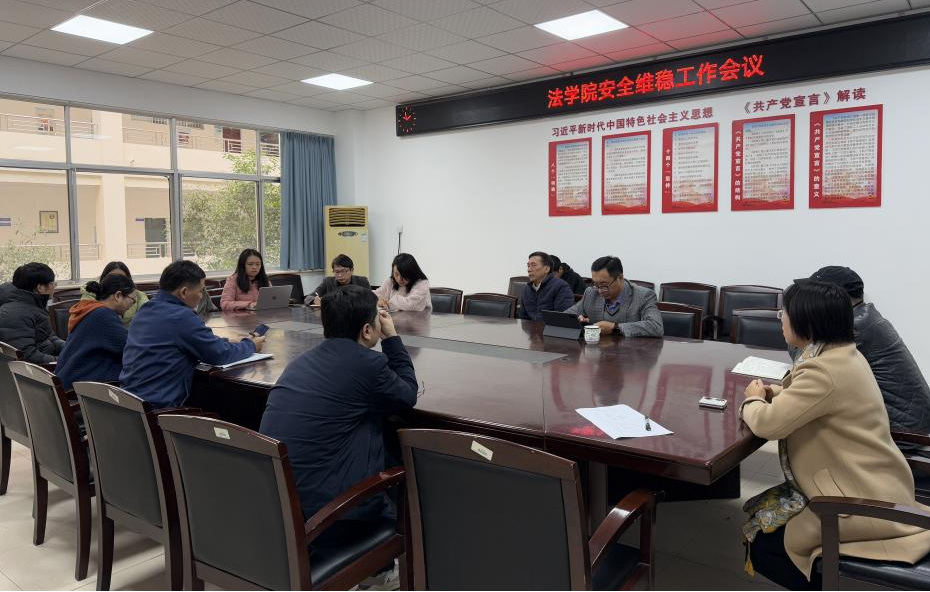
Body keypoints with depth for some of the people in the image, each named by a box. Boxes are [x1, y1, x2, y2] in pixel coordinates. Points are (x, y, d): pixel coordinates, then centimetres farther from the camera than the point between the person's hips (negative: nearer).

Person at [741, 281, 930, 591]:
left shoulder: (826, 370, -27)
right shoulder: (844, 355, 5)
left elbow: (767, 424, -25)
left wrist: (753, 400, -3)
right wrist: (776, 393, 5)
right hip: (872, 488, 10)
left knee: (763, 545, 0)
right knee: (760, 512, 13)